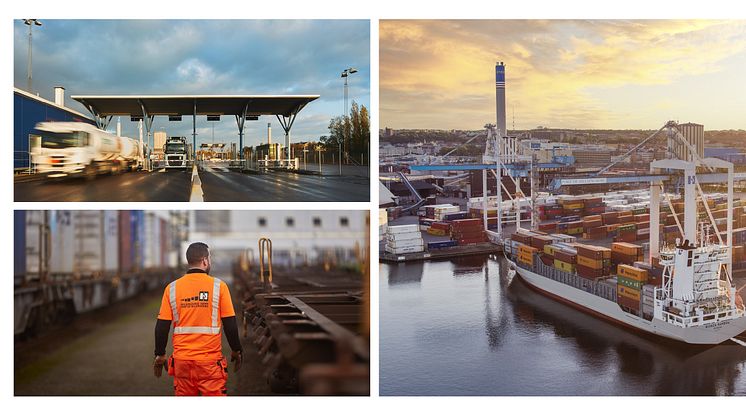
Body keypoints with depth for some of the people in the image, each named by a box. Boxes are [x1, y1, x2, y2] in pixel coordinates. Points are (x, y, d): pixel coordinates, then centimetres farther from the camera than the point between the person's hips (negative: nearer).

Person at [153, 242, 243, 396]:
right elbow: (230, 324, -4)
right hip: (210, 361, -3)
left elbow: (162, 327, 3)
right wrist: (236, 350, 10)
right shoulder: (218, 286, -5)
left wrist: (160, 355, 15)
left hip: (182, 360, 3)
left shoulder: (172, 288, 2)